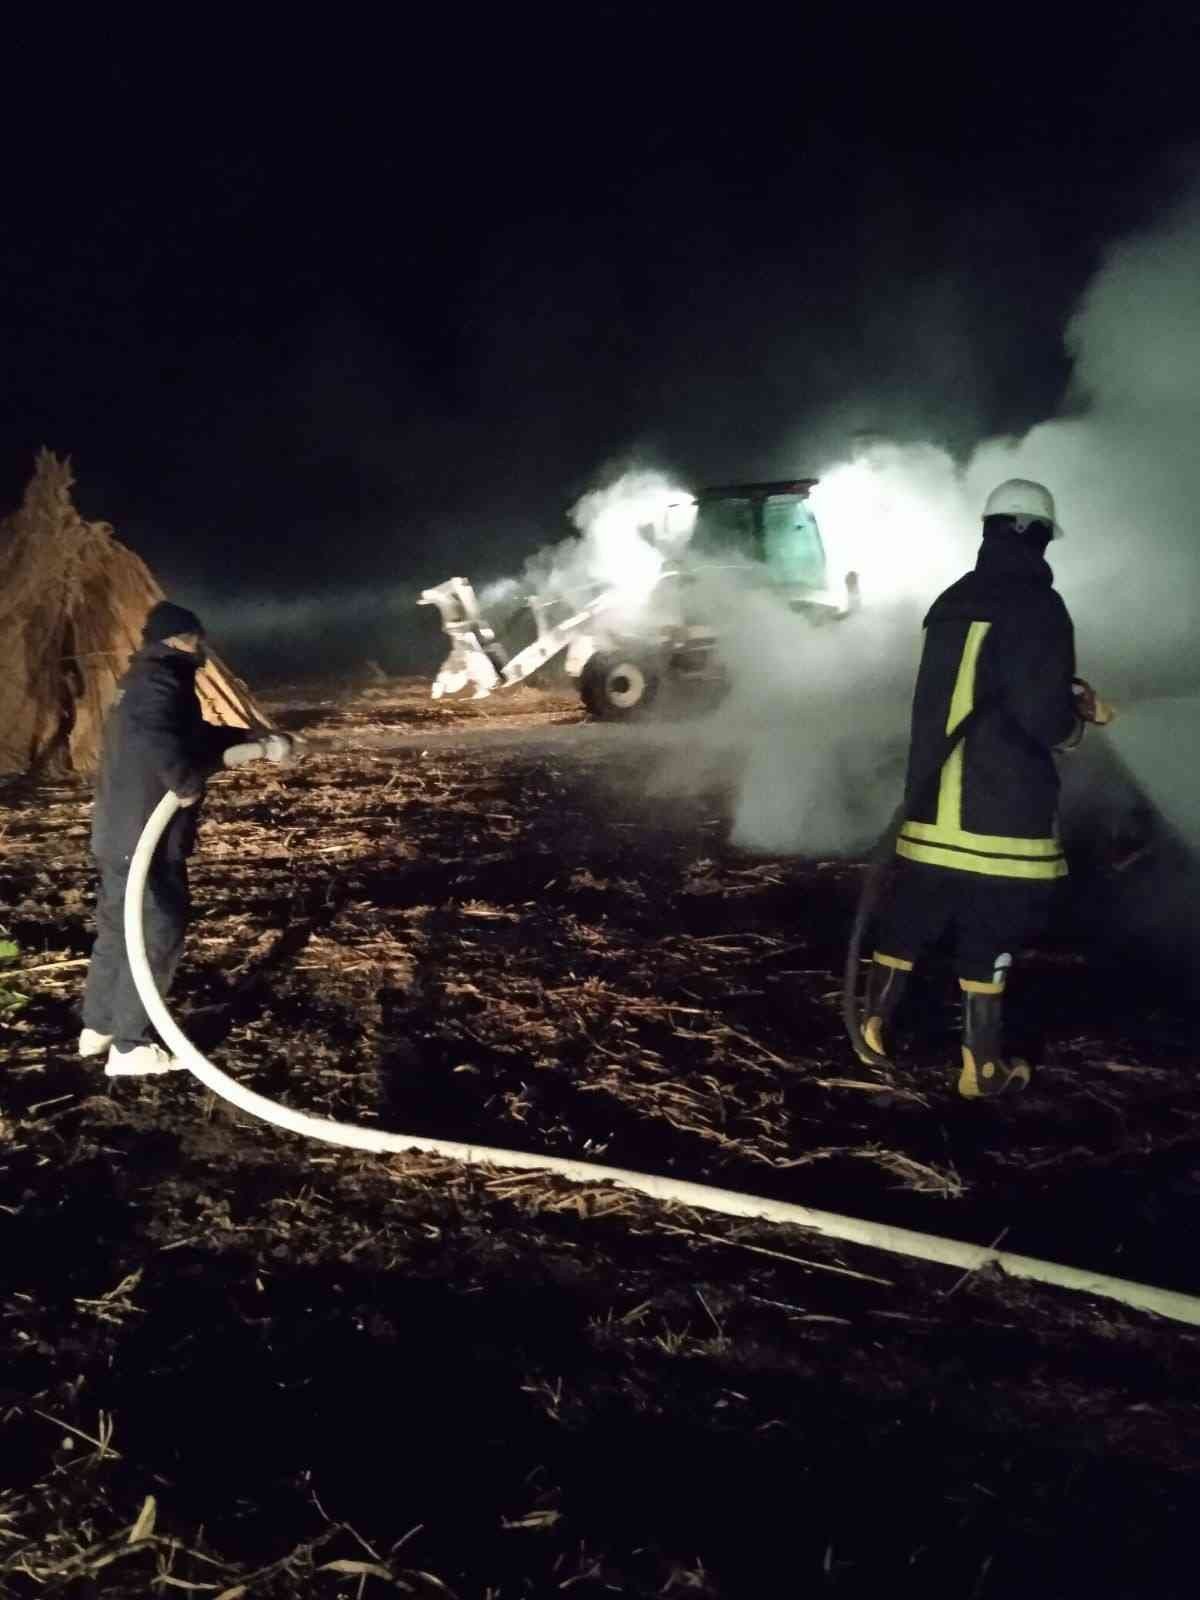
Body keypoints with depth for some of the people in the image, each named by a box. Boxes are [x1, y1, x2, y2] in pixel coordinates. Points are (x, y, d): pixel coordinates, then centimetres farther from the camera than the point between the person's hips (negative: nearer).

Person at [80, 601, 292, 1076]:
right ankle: (130, 1047, 5)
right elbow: (163, 741, -36)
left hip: (119, 832, 11)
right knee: (157, 935, -3)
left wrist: (261, 744, 11)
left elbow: (199, 734, 21)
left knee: (117, 930, 20)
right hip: (145, 836, -11)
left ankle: (98, 1028, 32)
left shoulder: (145, 681, 16)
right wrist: (187, 783, -19)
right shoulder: (160, 683, -18)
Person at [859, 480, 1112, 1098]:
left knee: (908, 919, 16)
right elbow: (1041, 717, -18)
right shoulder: (1037, 606, -12)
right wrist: (1079, 712, 5)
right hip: (1002, 809, -6)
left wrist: (1060, 694, 17)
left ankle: (873, 1024, 26)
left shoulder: (951, 603, 11)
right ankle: (982, 1067, 14)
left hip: (933, 798, 6)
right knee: (987, 940, 4)